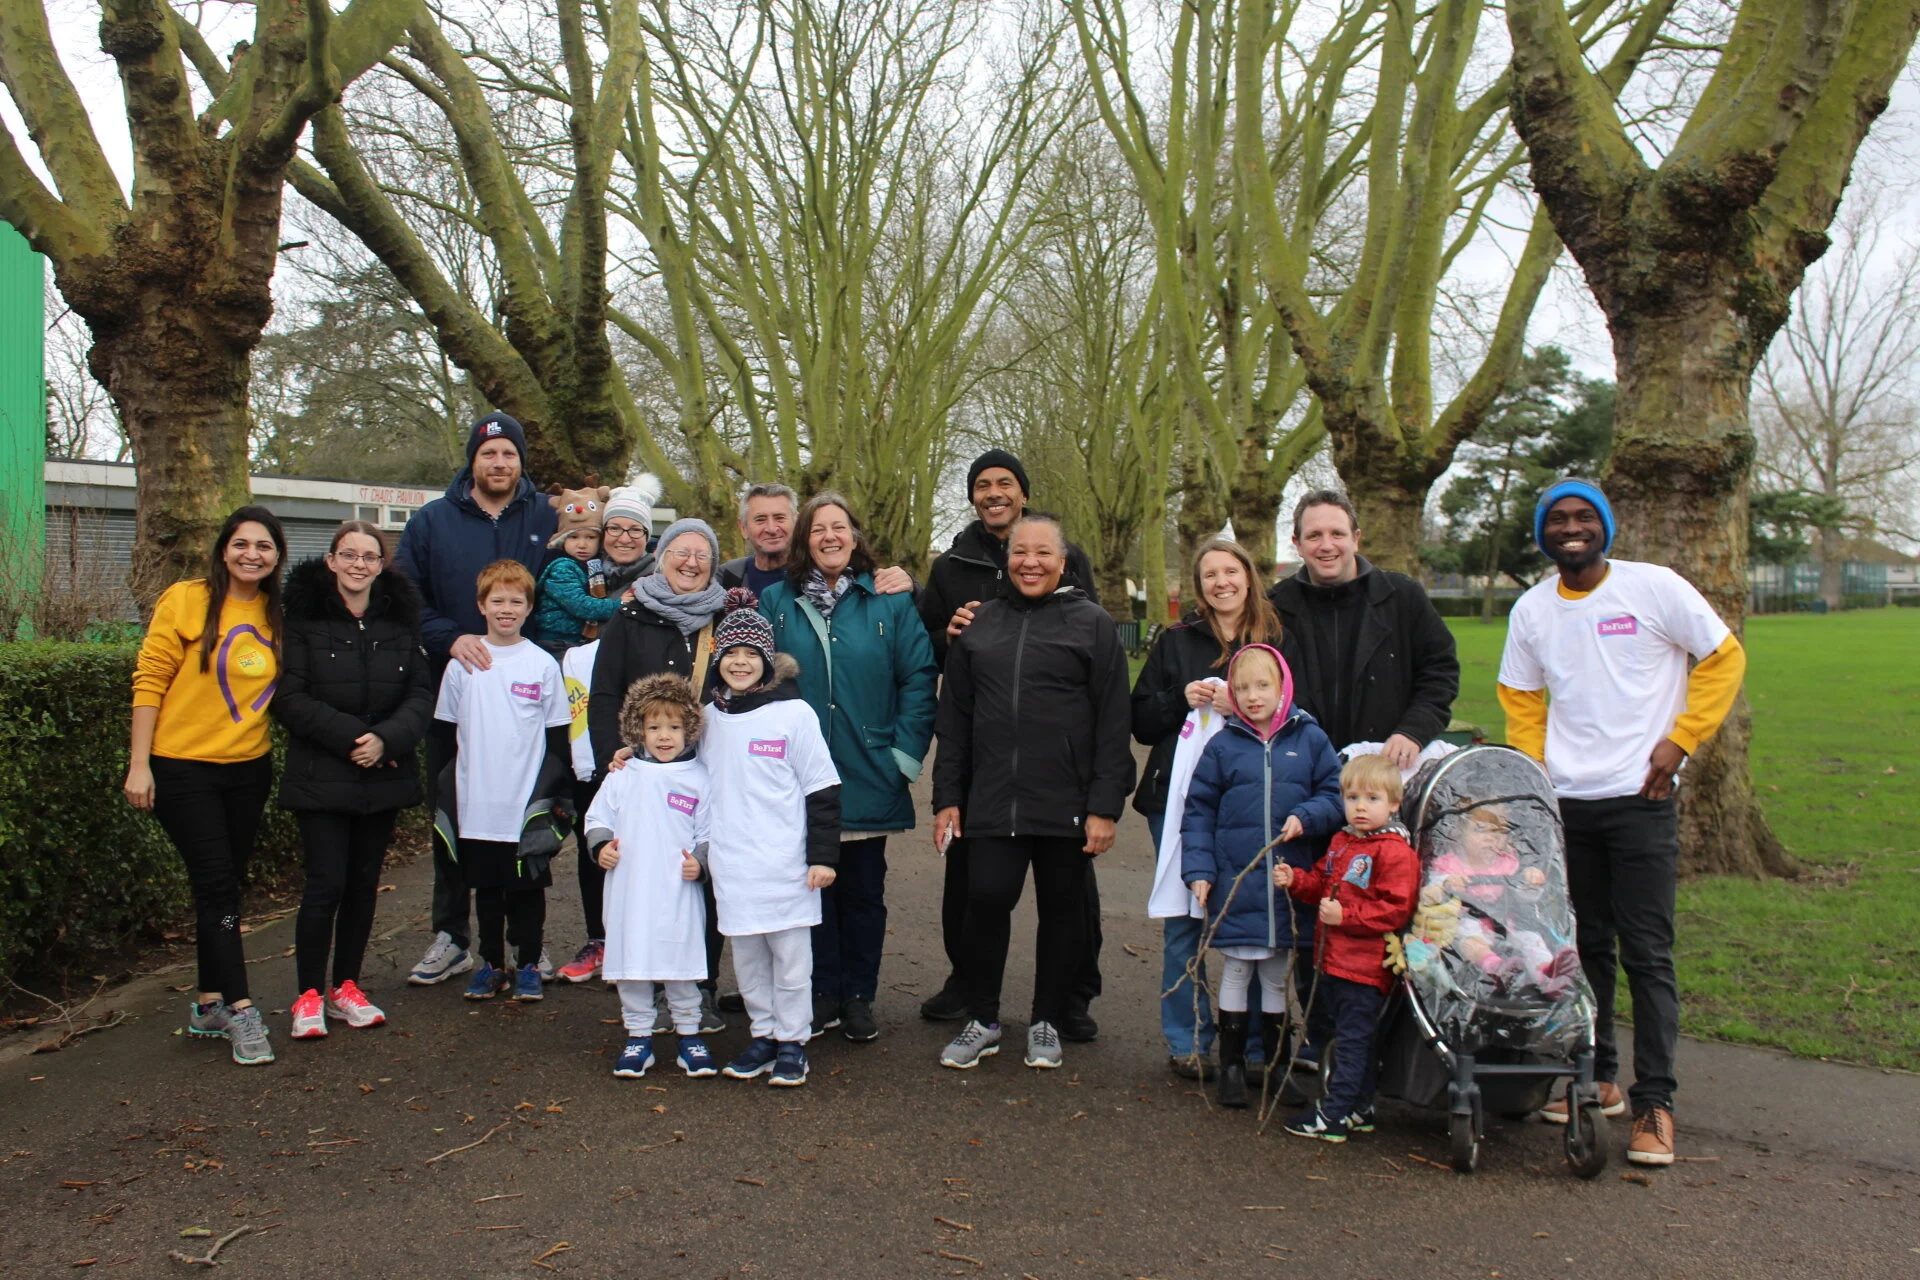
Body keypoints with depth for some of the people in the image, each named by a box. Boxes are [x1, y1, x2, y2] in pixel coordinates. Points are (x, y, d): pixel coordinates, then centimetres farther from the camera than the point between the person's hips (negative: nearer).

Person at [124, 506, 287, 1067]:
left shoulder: (277, 613, 5)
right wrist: (139, 764, -12)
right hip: (183, 765, -5)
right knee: (216, 884, -6)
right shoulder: (186, 600, -9)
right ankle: (240, 1010, -2)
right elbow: (150, 680, -9)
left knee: (224, 886, 11)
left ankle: (209, 1006, 21)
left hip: (248, 768, 5)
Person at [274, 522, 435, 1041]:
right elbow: (290, 698, -10)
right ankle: (308, 995, 8)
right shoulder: (304, 617, -4)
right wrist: (351, 736, -17)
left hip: (383, 778, 4)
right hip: (321, 778, -4)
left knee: (364, 883, 10)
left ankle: (346, 987, 23)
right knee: (326, 884, -6)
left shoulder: (400, 620, 7)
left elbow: (421, 694, 2)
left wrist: (386, 739, -15)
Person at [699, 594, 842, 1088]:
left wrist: (823, 854, -8)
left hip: (785, 863, -4)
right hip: (731, 864, 4)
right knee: (746, 954, 11)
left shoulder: (793, 713, -6)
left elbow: (821, 788, -5)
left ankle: (792, 1042, 16)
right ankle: (763, 1034, 25)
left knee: (790, 954, 4)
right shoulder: (709, 716, 8)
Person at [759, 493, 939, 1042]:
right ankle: (823, 993, 22)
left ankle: (859, 997, 22)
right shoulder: (776, 601, 4)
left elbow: (919, 677, -3)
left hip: (868, 777, 0)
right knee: (814, 885, 9)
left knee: (864, 890, 10)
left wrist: (906, 750, -10)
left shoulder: (890, 602, 0)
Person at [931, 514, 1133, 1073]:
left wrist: (1105, 805, -9)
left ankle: (1047, 1023, 25)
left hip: (1066, 806, -2)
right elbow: (953, 719, 15)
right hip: (992, 803, 2)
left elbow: (1112, 723, -2)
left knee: (1062, 912, 8)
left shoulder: (1092, 624, 3)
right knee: (986, 902, -6)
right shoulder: (979, 626, 13)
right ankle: (982, 1021, 14)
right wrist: (947, 796, 8)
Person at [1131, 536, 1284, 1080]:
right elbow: (1141, 723, 8)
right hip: (1180, 797, 1)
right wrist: (1181, 699, -10)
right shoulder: (1175, 642, 10)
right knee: (1184, 922, 4)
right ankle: (1187, 1041, 16)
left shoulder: (1276, 641, 6)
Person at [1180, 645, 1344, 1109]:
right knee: (1236, 973, 7)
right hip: (1235, 885, -1)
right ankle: (1232, 1065, 19)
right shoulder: (1223, 746, -1)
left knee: (1278, 978, 13)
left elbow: (1334, 795, 5)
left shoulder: (1310, 740, 2)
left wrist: (1306, 818, -15)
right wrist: (1198, 870, -6)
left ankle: (1275, 1065, 27)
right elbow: (1198, 811, 1)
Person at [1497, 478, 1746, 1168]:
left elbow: (1724, 659, 2)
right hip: (1564, 801, 4)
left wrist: (1679, 740, -6)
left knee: (1646, 953, -4)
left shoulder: (1656, 587, -4)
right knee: (1583, 948, 11)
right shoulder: (1531, 610, 7)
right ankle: (1596, 1077, 24)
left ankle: (1654, 1102, 2)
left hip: (1640, 799, -4)